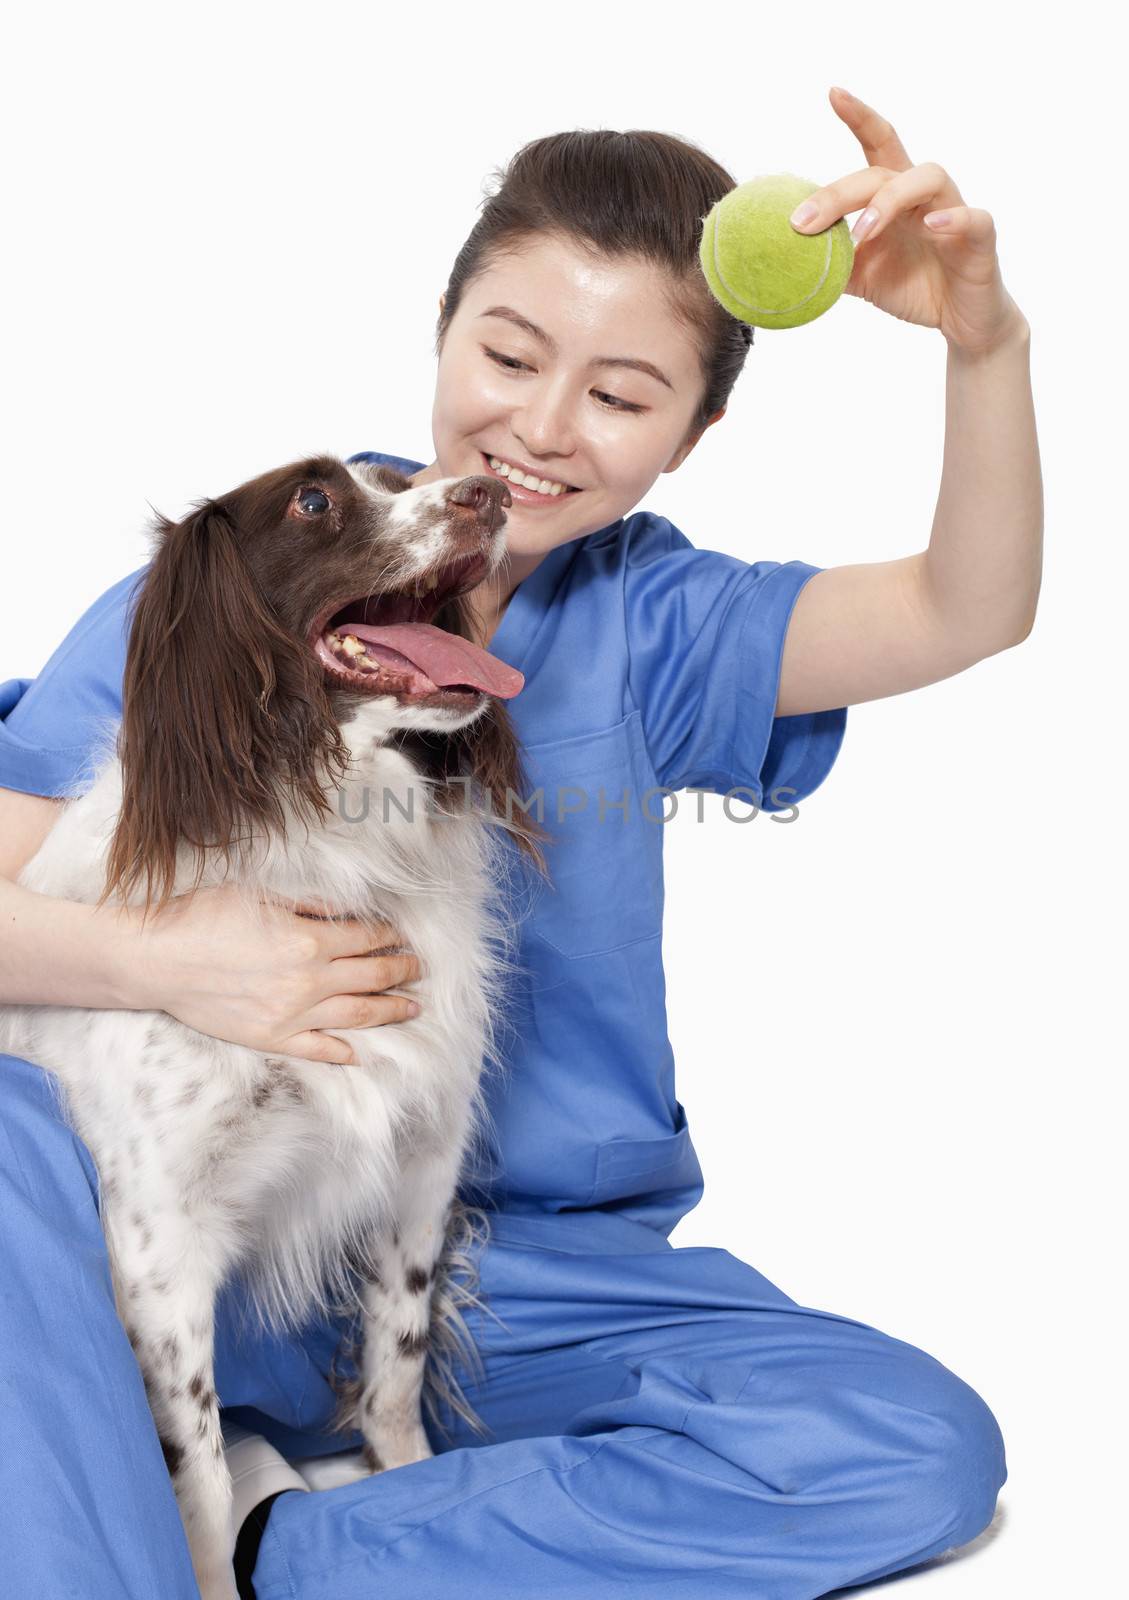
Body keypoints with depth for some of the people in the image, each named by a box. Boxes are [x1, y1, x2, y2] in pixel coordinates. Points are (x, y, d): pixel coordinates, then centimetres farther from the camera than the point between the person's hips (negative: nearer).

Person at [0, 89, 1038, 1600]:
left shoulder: (643, 623, 3)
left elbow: (969, 612, -10)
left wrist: (987, 341, -26)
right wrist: (169, 957, -25)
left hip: (537, 1281, 3)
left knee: (928, 1450, -18)